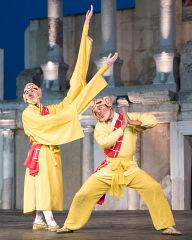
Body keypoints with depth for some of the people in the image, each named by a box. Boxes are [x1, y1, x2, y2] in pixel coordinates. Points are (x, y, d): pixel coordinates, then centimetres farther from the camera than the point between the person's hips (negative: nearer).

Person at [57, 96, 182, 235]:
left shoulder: (129, 118, 2)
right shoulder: (100, 126, 5)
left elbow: (152, 120, -8)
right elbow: (104, 142, -15)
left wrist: (133, 122, -20)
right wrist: (122, 128, -15)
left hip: (129, 168, -1)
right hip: (109, 168, 1)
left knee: (154, 189, -18)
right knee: (84, 194, -4)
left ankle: (167, 226, -8)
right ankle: (70, 225, 17)